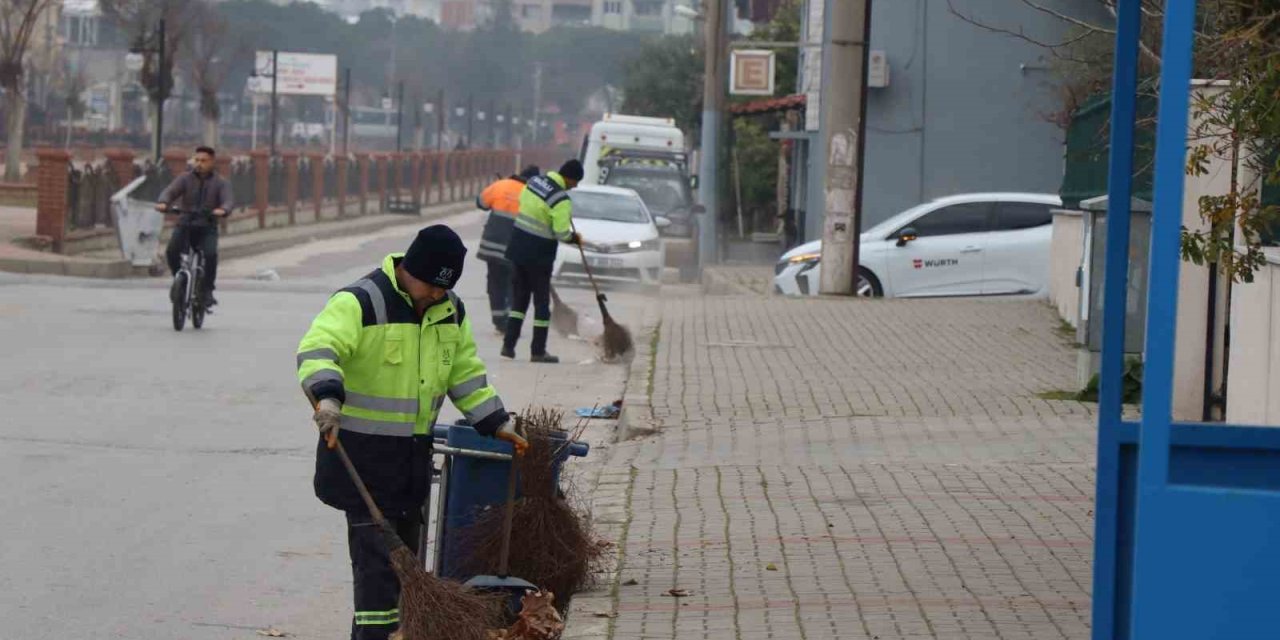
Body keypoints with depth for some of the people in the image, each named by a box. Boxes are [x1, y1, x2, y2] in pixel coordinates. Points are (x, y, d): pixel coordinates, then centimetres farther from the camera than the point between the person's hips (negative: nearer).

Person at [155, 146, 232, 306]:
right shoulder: (185, 179, 6)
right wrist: (162, 203, -35)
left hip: (207, 228, -1)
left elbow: (227, 201, -12)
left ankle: (207, 291, -11)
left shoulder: (221, 183, 5)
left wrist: (222, 210, -38)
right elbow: (170, 191, -11)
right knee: (172, 251, -25)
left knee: (210, 254, -28)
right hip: (185, 225, 1)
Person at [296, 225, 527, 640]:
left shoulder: (451, 312, 7)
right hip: (362, 452, -8)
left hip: (412, 453, 8)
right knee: (376, 556, -12)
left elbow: (466, 374, 18)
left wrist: (496, 423, 11)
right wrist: (327, 396, -49)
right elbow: (317, 350, -32)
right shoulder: (360, 302, -17)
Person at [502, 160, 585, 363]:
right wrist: (574, 238, 3)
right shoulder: (561, 200, -20)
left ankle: (508, 345, 10)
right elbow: (562, 234, -20)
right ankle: (538, 351, 7)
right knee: (541, 302, 4)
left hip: (518, 249, 7)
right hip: (539, 255, -7)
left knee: (519, 298, 14)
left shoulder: (534, 181, 2)